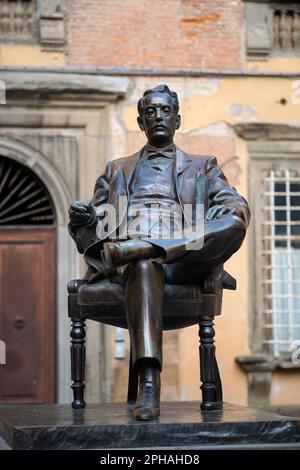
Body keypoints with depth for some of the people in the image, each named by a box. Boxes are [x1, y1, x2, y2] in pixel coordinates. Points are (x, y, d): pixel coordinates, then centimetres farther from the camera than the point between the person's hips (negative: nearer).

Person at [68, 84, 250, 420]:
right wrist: (82, 218, -4)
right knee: (144, 266, -40)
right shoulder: (117, 170, 33)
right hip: (126, 245, -1)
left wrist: (226, 211, -11)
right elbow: (88, 225, 22)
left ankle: (119, 254, -44)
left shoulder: (202, 167, 31)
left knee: (233, 225, -32)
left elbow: (238, 207, 14)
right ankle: (148, 382, -55)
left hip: (182, 258, 1)